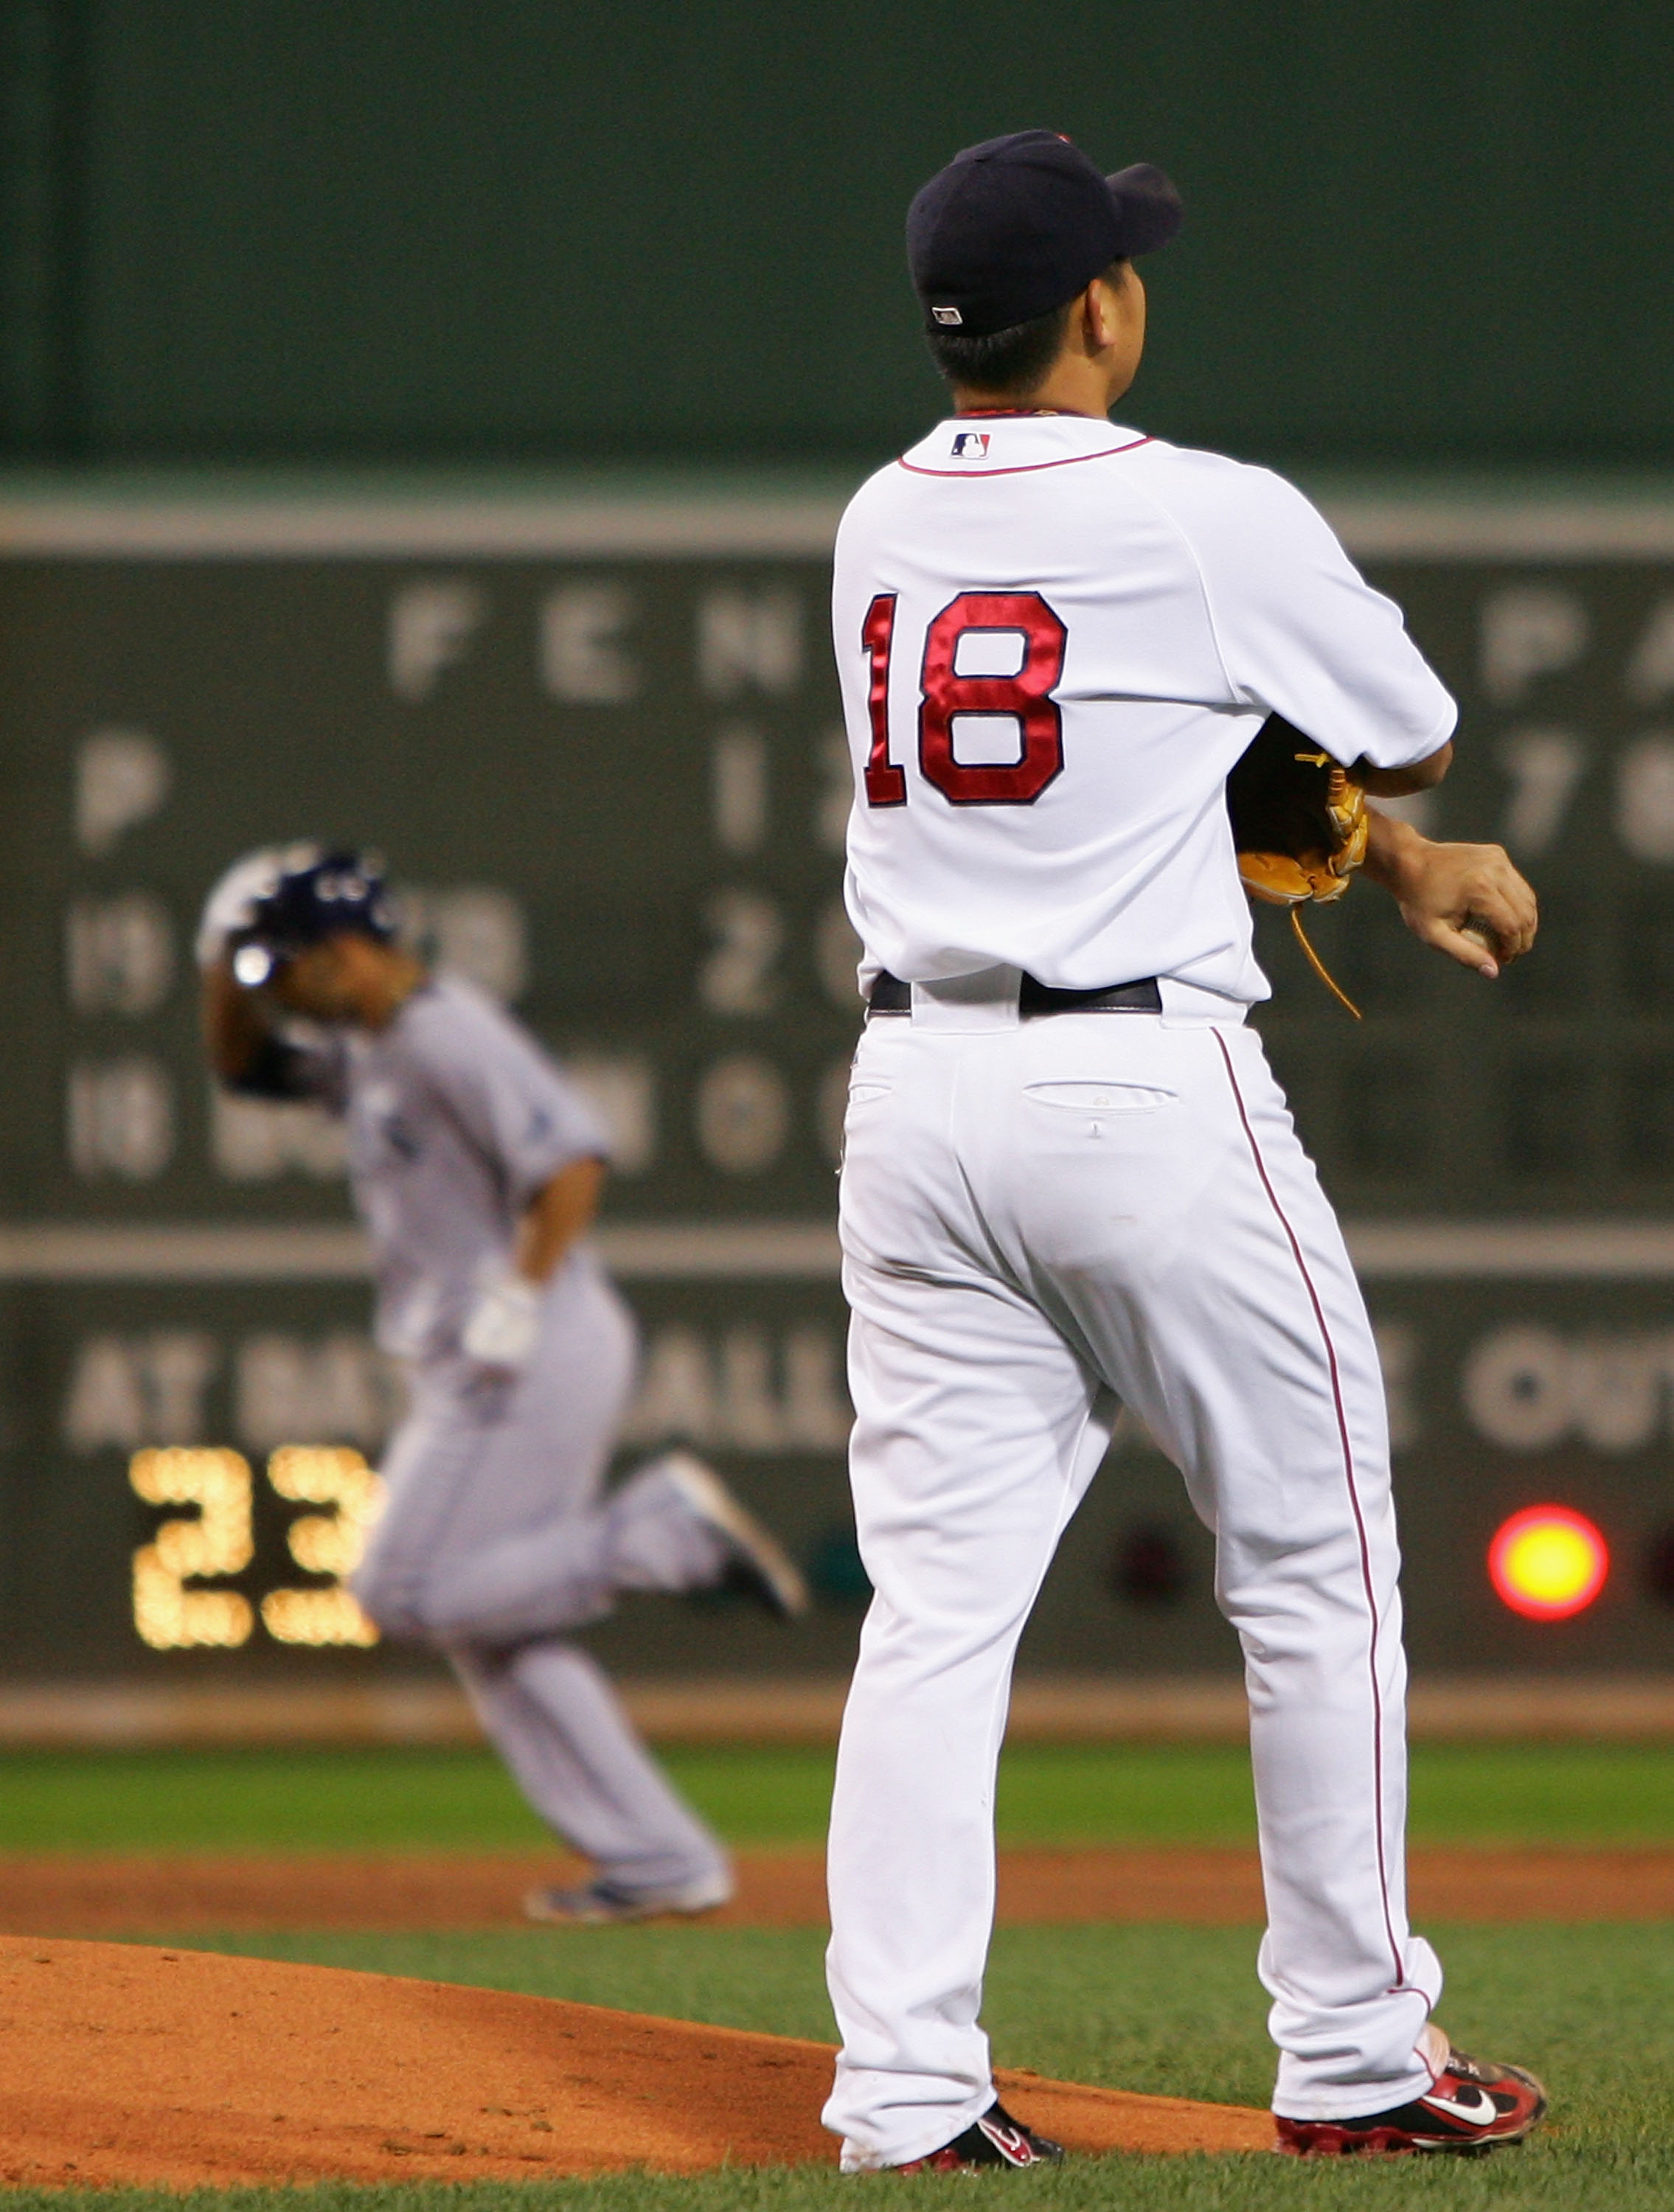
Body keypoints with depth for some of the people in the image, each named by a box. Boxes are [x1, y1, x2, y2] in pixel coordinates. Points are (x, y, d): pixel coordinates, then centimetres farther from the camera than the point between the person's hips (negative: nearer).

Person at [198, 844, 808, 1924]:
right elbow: (243, 1063, 30)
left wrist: (518, 1300, -25)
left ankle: (668, 1527, -9)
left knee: (412, 1590, -11)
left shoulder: (450, 1035, -13)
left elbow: (573, 1157, -22)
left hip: (539, 1354, -10)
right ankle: (660, 1861, 4)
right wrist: (226, 968, 12)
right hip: (484, 1369, 10)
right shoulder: (364, 1052, 17)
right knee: (487, 1619, 7)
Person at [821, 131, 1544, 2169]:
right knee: (1314, 1560, 9)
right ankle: (1352, 2054, 13)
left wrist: (1398, 865, 22)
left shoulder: (881, 530, 11)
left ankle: (902, 2088, -4)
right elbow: (1411, 738, 6)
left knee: (936, 1601, 4)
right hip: (1150, 1085, -5)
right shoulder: (1209, 518, -8)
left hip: (915, 1084, 5)